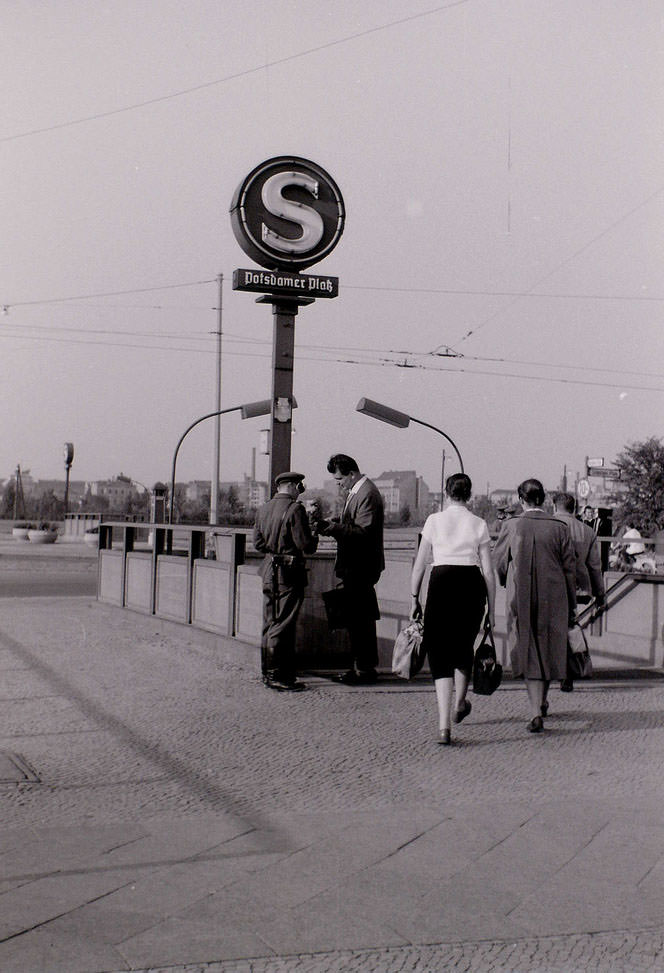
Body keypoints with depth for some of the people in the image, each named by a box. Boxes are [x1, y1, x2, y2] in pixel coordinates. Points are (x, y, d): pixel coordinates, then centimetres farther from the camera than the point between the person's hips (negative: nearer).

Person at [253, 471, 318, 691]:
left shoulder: (263, 510, 10)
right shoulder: (295, 509, -13)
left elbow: (258, 543, 12)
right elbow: (306, 546, -15)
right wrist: (314, 536, 5)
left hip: (269, 573, 8)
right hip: (289, 574, -8)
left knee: (270, 624, 14)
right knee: (283, 626, -4)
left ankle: (268, 672, 22)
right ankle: (277, 676, -2)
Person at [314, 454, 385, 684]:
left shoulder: (367, 494, -16)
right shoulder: (354, 492, 15)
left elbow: (364, 531, -23)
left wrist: (333, 527, -25)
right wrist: (332, 525, 5)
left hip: (361, 568, -10)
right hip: (353, 567, 10)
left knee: (361, 618, -5)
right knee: (357, 618, 14)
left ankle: (365, 668, 1)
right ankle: (361, 666, 21)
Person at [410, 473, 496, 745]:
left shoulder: (434, 521, 3)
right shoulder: (479, 524, 5)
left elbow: (419, 564, 3)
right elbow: (488, 571, 3)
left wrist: (414, 598, 11)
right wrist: (491, 609, 10)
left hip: (441, 583, -1)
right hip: (471, 584, 1)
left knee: (440, 653, 1)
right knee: (464, 646, 23)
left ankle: (444, 725, -12)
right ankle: (460, 704, 43)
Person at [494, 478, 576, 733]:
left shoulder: (511, 526, -6)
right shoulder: (559, 528, -3)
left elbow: (497, 564, 3)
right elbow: (569, 570, 1)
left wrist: (508, 584, 24)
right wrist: (572, 606, 10)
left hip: (521, 599, -1)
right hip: (553, 599, 2)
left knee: (528, 654, 3)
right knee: (548, 650, 18)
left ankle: (536, 712, -10)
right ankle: (541, 702, 35)